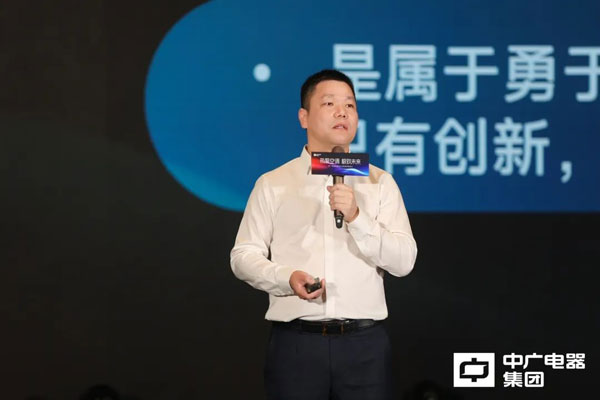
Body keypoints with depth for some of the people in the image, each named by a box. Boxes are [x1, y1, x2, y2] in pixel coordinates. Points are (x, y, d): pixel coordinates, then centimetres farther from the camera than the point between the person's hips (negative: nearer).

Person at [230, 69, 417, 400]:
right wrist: (287, 278, -14)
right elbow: (244, 255, 4)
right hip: (295, 343, 0)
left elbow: (403, 261, -1)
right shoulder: (272, 185, 7)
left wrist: (356, 217, -15)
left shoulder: (380, 183, 8)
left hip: (364, 343, 1)